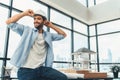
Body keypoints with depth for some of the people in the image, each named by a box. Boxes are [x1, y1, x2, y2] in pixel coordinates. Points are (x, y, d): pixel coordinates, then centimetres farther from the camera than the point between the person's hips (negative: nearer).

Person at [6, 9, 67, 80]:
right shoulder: (27, 30, 9)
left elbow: (63, 35, 24)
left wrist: (51, 25, 18)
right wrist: (24, 13, 1)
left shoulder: (48, 35, 18)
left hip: (42, 68, 4)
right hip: (26, 70, -3)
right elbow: (9, 22, 4)